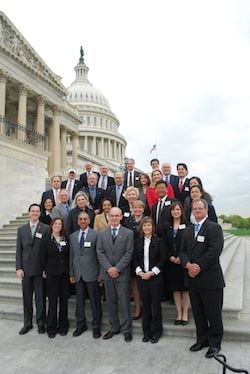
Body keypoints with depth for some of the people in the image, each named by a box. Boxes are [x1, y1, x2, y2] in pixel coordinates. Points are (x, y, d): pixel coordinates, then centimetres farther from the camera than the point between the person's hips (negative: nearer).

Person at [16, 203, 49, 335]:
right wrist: (18, 268, -1)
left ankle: (41, 323, 21)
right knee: (27, 297, 12)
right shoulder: (21, 229, 8)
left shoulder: (46, 229, -3)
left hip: (39, 269, -3)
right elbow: (19, 250, 6)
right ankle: (27, 323, 27)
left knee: (40, 297, 7)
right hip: (25, 269, 3)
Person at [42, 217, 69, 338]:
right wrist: (44, 272, 0)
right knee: (52, 301, 3)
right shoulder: (46, 241, 0)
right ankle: (51, 328, 17)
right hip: (52, 274, -2)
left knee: (64, 300, 8)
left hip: (64, 274, 2)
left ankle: (63, 326, 22)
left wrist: (70, 272, 1)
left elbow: (69, 256, 5)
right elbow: (44, 258, 3)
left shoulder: (66, 240, 4)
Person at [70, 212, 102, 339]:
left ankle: (96, 326, 21)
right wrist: (71, 273, 8)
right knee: (79, 300, 14)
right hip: (78, 274, 4)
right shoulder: (73, 236, 9)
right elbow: (71, 255, 11)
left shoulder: (95, 234, -5)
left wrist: (100, 273, -7)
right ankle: (80, 325, 30)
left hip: (91, 273, -4)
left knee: (95, 301, 5)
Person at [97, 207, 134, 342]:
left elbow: (129, 253, -7)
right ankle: (114, 327, 25)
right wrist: (108, 268, -11)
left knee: (124, 302, 3)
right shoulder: (102, 234, 7)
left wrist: (117, 268, -13)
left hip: (122, 273, -3)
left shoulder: (128, 233, -2)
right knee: (111, 302, 12)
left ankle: (126, 329, 17)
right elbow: (100, 253, 1)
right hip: (107, 273, 3)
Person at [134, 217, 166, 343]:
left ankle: (156, 331, 18)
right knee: (145, 304, 9)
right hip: (141, 276, 3)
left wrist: (152, 272, -12)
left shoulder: (158, 241, -2)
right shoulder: (138, 242, 7)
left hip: (155, 276, -2)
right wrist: (139, 271, -8)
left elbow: (162, 260, -5)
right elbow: (135, 259, 7)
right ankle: (147, 331, 21)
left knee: (156, 304, 3)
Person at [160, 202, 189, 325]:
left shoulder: (187, 225, -4)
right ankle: (179, 314, 21)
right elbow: (164, 244, 3)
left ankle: (185, 314, 19)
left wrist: (181, 258, -14)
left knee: (185, 288, 6)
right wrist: (171, 257, -8)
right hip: (171, 261, 3)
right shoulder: (166, 226, 6)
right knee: (175, 288, 10)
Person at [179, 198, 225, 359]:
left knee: (213, 313, 6)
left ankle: (215, 343, 24)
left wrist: (199, 266, -17)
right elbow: (183, 251, 8)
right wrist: (188, 265, -11)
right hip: (193, 278, 6)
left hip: (210, 279, -6)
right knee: (198, 313, 16)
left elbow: (214, 251, -18)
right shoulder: (188, 230, 13)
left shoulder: (214, 228, -8)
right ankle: (202, 340, 32)